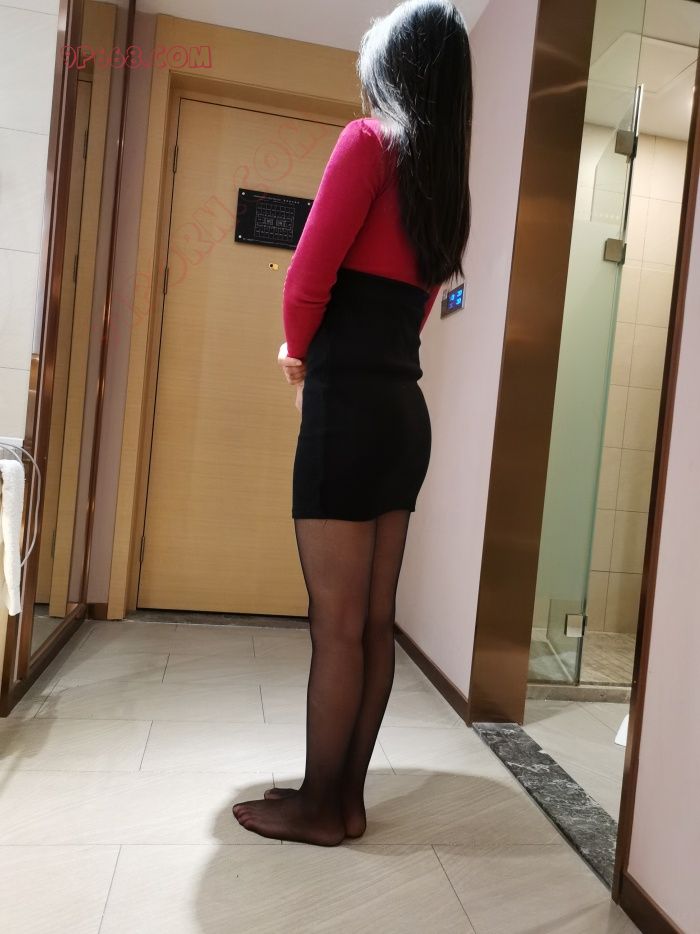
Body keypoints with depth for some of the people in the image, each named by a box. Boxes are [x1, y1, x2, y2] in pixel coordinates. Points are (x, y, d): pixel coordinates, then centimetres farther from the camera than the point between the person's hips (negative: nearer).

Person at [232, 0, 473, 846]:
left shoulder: (371, 140, -4)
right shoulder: (445, 182, 18)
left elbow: (308, 278, -11)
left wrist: (297, 354, 7)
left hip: (351, 409, -8)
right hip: (404, 411, 8)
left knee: (337, 624, 1)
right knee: (374, 621, 10)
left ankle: (319, 808, 17)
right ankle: (346, 797, 24)